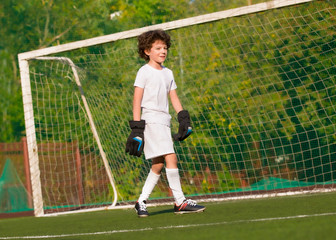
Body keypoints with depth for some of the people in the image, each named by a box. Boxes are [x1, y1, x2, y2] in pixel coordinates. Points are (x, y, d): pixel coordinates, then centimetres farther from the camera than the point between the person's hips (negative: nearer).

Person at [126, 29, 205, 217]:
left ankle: (142, 202, 14)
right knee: (171, 157, -16)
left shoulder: (168, 73, 18)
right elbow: (137, 100, -6)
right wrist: (136, 127, -12)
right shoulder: (144, 72, -3)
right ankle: (180, 202, -14)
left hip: (164, 121, 8)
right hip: (151, 120, -8)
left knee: (158, 164, 6)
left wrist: (184, 118, 9)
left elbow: (174, 97, 20)